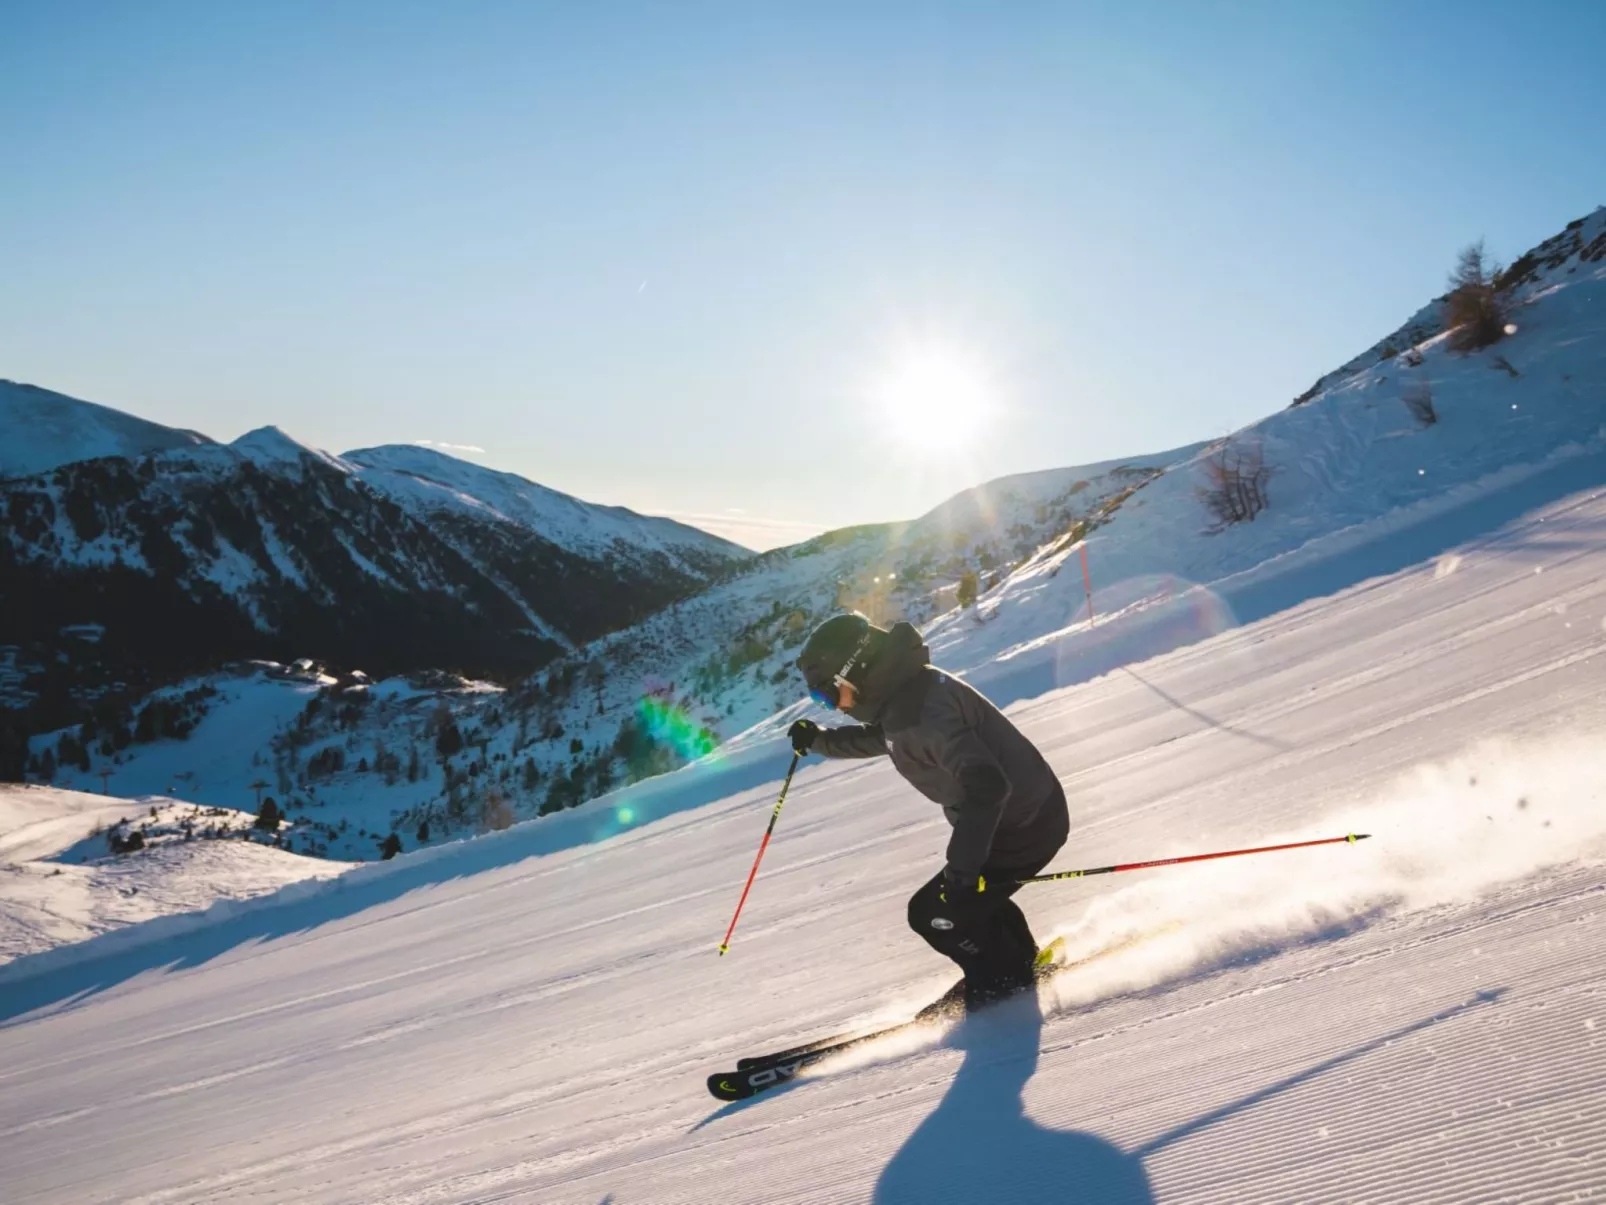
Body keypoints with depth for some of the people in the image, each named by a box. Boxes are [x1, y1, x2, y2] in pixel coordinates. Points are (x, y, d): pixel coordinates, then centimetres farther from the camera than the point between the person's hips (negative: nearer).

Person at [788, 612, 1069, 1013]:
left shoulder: (919, 709, -30)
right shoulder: (901, 692, 2)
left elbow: (985, 785, -36)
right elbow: (879, 737, 26)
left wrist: (960, 868, -34)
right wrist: (820, 740, 19)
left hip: (1023, 827, -10)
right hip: (1026, 812, 10)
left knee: (933, 912, 0)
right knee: (970, 896, 28)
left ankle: (1004, 985, 17)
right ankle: (1020, 963, 45)